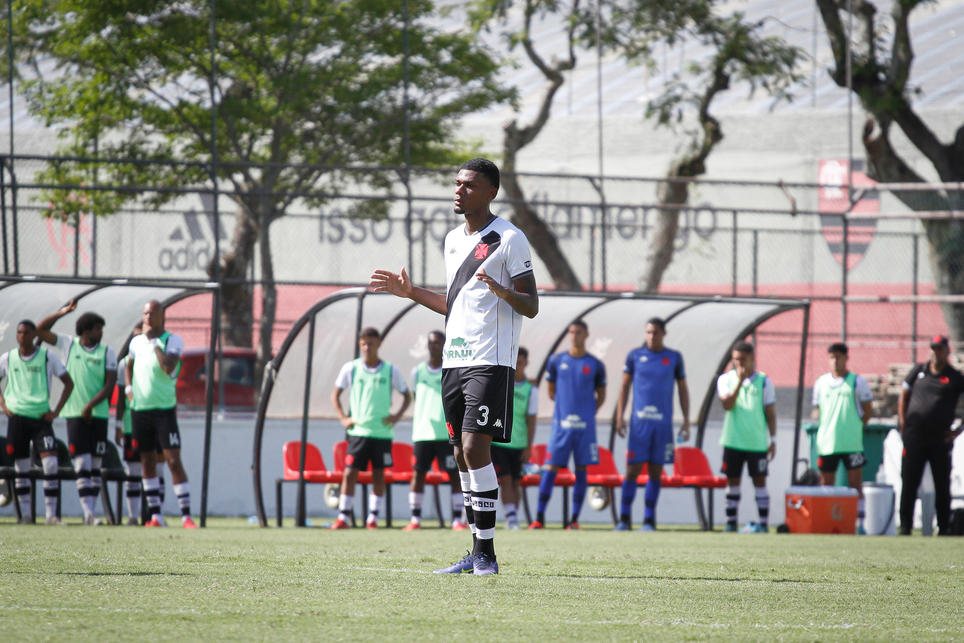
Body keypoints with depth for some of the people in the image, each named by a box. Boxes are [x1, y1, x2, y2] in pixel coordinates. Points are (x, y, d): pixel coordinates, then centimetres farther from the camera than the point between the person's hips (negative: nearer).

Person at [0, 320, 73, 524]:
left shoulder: (48, 357, 2)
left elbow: (69, 383, 7)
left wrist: (56, 410, -1)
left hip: (41, 417, -1)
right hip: (17, 416, 1)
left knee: (51, 465, -12)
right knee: (21, 469, 2)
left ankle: (51, 514, -9)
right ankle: (26, 513, 9)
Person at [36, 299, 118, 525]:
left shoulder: (107, 352, 4)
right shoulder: (68, 345, 6)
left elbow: (110, 384, -3)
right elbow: (40, 330, 4)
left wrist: (91, 405, -14)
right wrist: (63, 312, -4)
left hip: (98, 414, 1)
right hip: (74, 414, -1)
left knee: (95, 466, 3)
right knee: (82, 464, -10)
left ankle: (90, 513, 8)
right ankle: (88, 512, -15)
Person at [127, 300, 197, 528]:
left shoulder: (173, 340, -5)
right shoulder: (137, 341, 11)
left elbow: (168, 367, -22)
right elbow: (129, 366, 28)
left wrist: (154, 341, -16)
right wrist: (129, 388, 11)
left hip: (164, 409, -5)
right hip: (139, 408, 5)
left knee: (173, 460, -10)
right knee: (147, 462, 7)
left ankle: (186, 515, -8)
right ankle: (156, 515, 13)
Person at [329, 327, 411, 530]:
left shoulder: (390, 370, 2)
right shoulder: (351, 368, 2)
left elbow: (407, 396, 11)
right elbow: (335, 394, 11)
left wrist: (397, 416, -3)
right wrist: (343, 418, 0)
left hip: (382, 431, 0)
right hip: (358, 430, 0)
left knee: (378, 474, 3)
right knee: (350, 473, -6)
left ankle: (373, 518, 10)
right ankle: (343, 517, -3)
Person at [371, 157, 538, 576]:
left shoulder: (509, 239, -6)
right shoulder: (453, 240, 18)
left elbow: (531, 307, -8)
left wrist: (502, 290, -27)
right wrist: (410, 292, 22)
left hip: (490, 361, -8)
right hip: (454, 361, 8)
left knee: (475, 446, -15)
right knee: (462, 453, 5)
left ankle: (486, 552, -13)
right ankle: (477, 553, 10)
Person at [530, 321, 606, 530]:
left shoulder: (595, 365, 5)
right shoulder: (556, 361, 6)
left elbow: (601, 396, 14)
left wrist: (589, 413, 5)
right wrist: (564, 407, 8)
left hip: (585, 426, 0)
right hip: (561, 424, 0)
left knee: (581, 471, 1)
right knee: (551, 469, -5)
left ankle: (575, 518, 5)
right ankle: (539, 517, -3)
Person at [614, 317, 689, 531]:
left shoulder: (674, 358, 7)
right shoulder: (635, 356, 6)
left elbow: (682, 389, 12)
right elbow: (625, 387, 9)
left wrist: (686, 421, 5)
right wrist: (620, 416, -1)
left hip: (663, 423, 1)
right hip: (639, 422, -1)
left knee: (656, 471, 3)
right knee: (632, 469, -6)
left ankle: (649, 520, 8)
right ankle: (624, 519, -1)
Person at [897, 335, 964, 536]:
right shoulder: (918, 371, 10)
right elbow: (904, 397, 18)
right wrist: (903, 424, 6)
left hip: (941, 439, -1)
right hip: (915, 437, 1)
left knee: (942, 486, 4)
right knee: (908, 484, -1)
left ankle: (944, 527, 11)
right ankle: (905, 527, 3)